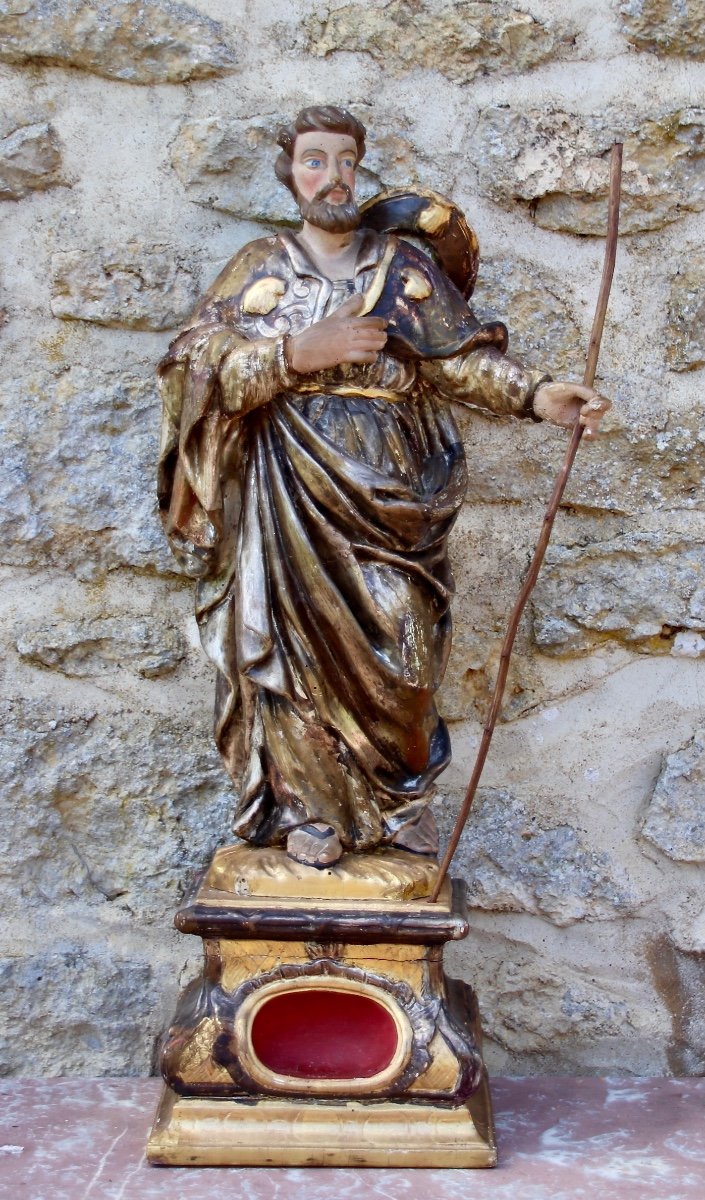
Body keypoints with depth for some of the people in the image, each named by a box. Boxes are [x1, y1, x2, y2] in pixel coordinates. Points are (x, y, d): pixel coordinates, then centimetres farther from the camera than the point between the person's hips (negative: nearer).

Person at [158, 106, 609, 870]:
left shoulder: (404, 266, 10)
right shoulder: (258, 269, 7)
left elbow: (461, 357, 2)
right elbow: (196, 366, -4)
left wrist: (535, 395, -13)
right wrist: (296, 354, -15)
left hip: (389, 491, 1)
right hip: (295, 495, -1)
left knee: (397, 649, 0)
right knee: (304, 645, 0)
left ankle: (400, 798, 18)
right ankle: (312, 804, 15)